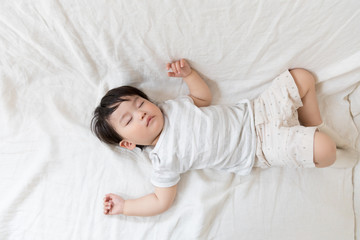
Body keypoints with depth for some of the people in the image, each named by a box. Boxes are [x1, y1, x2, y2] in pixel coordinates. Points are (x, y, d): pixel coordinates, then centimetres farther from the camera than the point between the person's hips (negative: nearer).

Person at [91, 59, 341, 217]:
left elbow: (205, 97, 11)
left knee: (302, 77, 2)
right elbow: (162, 202, -9)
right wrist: (123, 206, -11)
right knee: (324, 151, -22)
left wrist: (188, 73, -2)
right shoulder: (164, 159, -15)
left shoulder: (170, 106, 0)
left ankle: (315, 127, 23)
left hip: (254, 112, 6)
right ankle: (314, 138, 16)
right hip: (259, 149, -5)